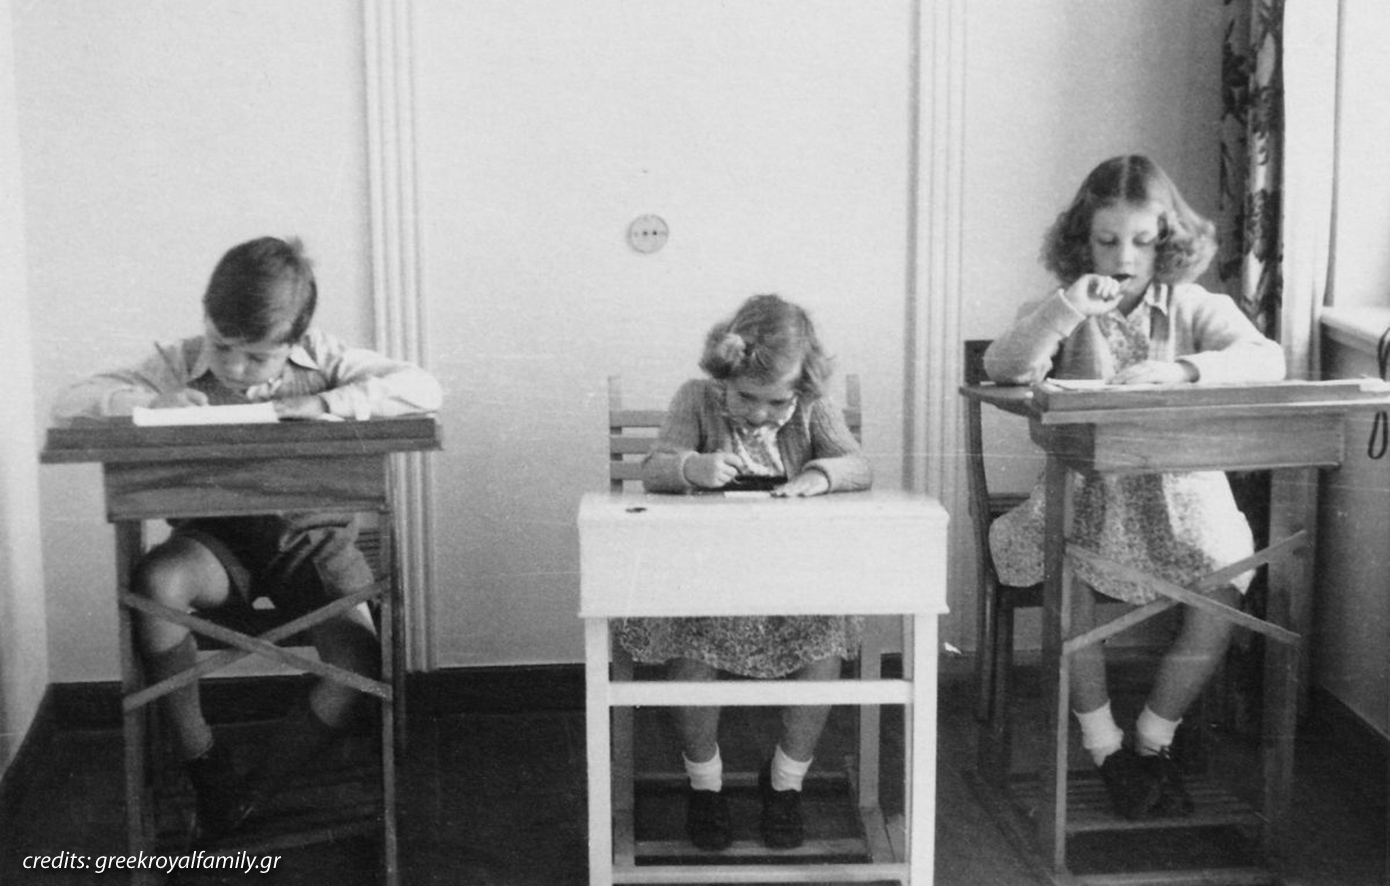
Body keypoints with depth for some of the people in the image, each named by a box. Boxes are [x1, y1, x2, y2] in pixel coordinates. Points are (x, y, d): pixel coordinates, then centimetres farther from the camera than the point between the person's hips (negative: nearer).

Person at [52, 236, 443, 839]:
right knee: (155, 582, -35)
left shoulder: (321, 362, -6)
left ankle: (254, 794, 1)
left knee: (360, 670, -23)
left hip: (312, 535, 0)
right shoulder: (179, 365, -4)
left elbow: (424, 389, -16)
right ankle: (202, 763, -14)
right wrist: (151, 401, -26)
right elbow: (70, 405, -7)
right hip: (218, 538, 1)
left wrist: (324, 404, -26)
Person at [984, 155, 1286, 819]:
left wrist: (1182, 370, -30)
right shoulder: (1062, 311, 6)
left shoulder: (1194, 308, 5)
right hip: (1085, 484, 0)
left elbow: (1266, 359, -12)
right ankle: (1102, 743, -6)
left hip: (1179, 484, 1)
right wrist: (1066, 310, -26)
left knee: (1222, 588, -24)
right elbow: (1002, 369, -12)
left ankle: (1153, 737, 1)